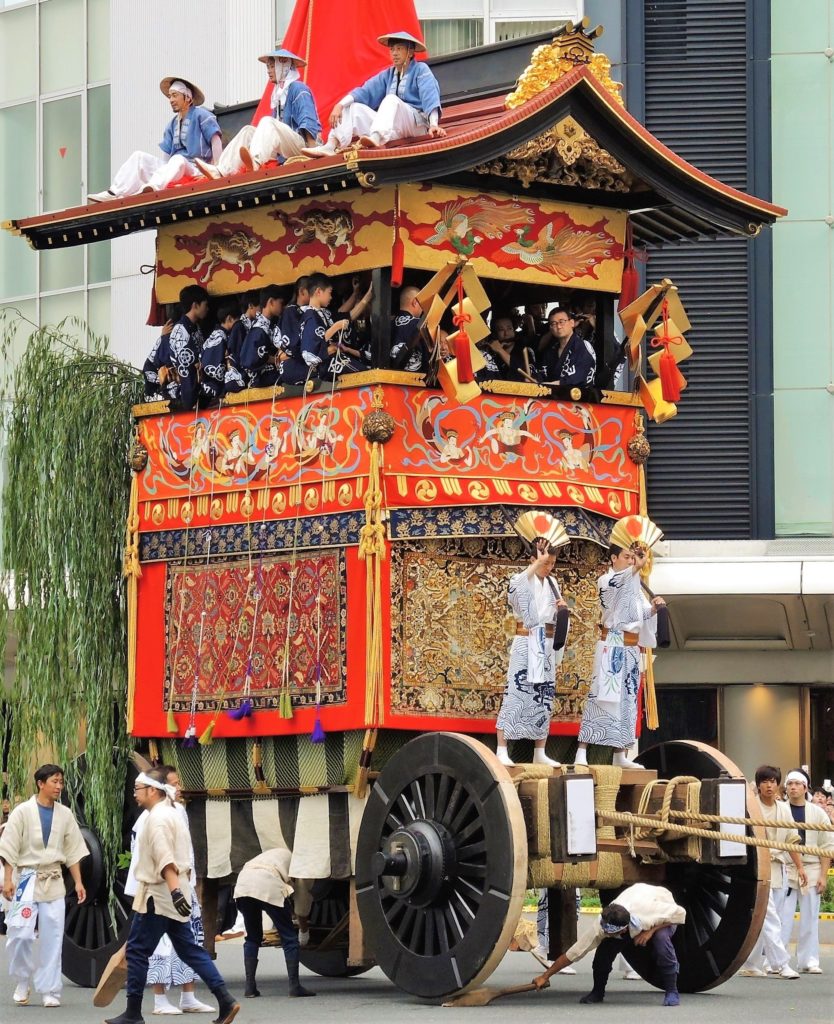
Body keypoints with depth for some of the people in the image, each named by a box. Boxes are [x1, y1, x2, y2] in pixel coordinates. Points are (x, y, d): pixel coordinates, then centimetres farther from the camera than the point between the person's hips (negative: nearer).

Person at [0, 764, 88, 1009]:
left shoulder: (64, 814, 5)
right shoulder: (23, 812, -5)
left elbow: (73, 851, 10)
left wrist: (78, 882, 6)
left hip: (54, 882, 3)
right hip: (26, 879, -3)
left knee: (52, 938, 1)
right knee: (20, 934, -9)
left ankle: (49, 990, 8)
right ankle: (22, 982, 13)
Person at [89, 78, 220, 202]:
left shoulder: (201, 116, 1)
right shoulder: (173, 124, 22)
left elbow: (216, 140, -9)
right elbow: (166, 153, 18)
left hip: (194, 170, -7)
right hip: (172, 167, 7)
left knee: (178, 160, -38)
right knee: (139, 156, -2)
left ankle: (152, 188, -67)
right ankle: (113, 193, -20)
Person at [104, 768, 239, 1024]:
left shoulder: (157, 818, -13)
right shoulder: (172, 815, 18)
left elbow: (165, 859, -25)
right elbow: (183, 860, 21)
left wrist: (175, 891, -34)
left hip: (157, 896, -10)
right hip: (174, 894, 10)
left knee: (137, 951, -2)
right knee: (188, 949, 8)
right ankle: (225, 1000, 0)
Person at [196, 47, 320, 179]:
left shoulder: (297, 89, -4)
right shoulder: (278, 92, 23)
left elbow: (308, 122, -16)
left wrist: (312, 150, -26)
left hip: (301, 147, -9)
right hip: (283, 153, 9)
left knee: (267, 122, -29)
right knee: (248, 130, 3)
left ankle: (255, 162, -59)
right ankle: (221, 171, -16)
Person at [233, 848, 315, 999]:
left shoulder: (275, 855, 40)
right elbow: (303, 896, 26)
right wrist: (304, 929, 41)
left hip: (243, 884, 6)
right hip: (268, 886, -6)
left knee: (252, 937, 19)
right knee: (289, 937, 7)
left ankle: (250, 987, 12)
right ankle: (294, 986, 4)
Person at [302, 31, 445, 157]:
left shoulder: (421, 70, 0)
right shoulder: (388, 75, 18)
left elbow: (430, 97, -16)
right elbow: (365, 91, 6)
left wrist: (433, 124, -33)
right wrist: (340, 105, -10)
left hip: (417, 123, -7)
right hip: (395, 129, 7)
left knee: (391, 99, -32)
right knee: (354, 107, 0)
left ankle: (376, 138, -57)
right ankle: (331, 146, -22)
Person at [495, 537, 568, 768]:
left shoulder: (552, 583, 12)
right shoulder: (522, 579, -6)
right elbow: (515, 587, -32)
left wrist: (561, 608, 0)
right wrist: (538, 563, -33)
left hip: (546, 645, 6)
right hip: (526, 644, -6)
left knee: (544, 697, 7)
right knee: (516, 693, -9)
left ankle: (540, 753, 12)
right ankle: (502, 751, -10)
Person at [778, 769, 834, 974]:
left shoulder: (817, 813, 6)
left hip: (811, 871, 1)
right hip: (784, 871, -1)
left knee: (810, 919, 3)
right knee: (782, 918, -5)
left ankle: (809, 961, 7)